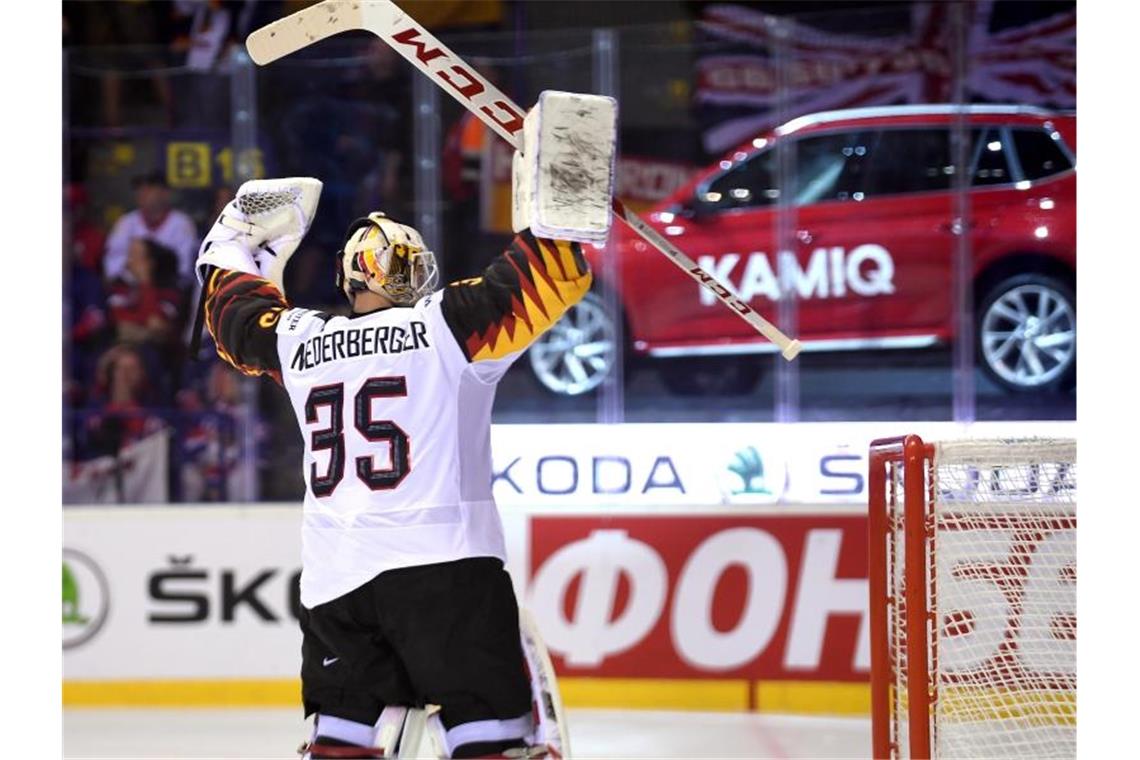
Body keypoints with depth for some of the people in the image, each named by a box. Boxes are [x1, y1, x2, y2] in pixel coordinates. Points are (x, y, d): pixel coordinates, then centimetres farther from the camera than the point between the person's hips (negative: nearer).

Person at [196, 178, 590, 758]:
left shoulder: (299, 343, 11)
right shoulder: (445, 325, -2)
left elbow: (237, 314, 31)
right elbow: (551, 277, -6)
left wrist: (235, 239, 46)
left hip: (333, 575, 5)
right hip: (441, 561, -5)